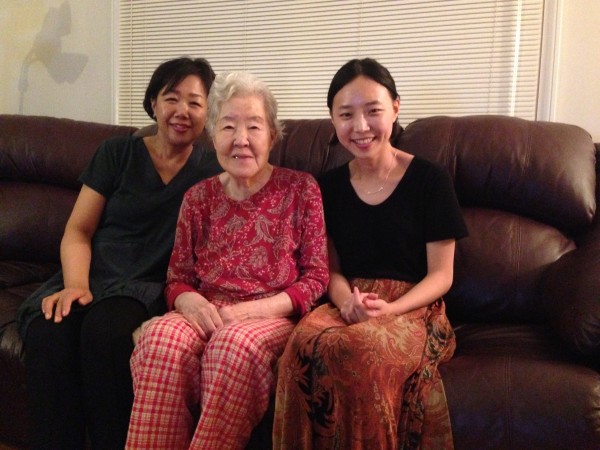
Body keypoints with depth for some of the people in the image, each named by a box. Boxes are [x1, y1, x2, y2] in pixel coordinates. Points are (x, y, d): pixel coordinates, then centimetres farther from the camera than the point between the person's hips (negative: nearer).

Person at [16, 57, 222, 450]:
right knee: (47, 333, -31)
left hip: (151, 286, -1)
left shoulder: (213, 170, 9)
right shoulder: (117, 153, 11)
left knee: (105, 328, -35)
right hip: (93, 276, 2)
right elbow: (78, 231, 7)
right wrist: (75, 283, -12)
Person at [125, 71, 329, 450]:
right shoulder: (198, 198, 11)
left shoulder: (301, 189, 3)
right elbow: (177, 278, 13)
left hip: (274, 317, -2)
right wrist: (189, 301, -13)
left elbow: (317, 277, 0)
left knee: (236, 342, -37)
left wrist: (257, 308, -15)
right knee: (162, 338, -31)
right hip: (206, 315, 3)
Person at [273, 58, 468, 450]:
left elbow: (441, 275, -1)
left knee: (363, 350, -37)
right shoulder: (330, 186, 10)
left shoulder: (430, 179, -2)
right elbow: (332, 268, 12)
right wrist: (347, 301, -11)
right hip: (349, 306, 3)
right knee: (306, 344, -32)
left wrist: (389, 310, -17)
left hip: (413, 308, -2)